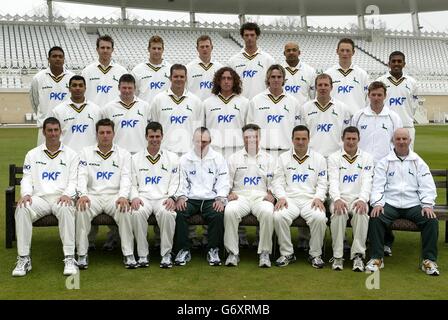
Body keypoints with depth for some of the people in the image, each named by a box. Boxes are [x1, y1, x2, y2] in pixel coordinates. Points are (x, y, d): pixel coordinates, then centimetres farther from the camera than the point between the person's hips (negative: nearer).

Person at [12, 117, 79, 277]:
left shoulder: (71, 154, 14)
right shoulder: (32, 154, 19)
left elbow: (74, 180, 5)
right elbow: (27, 179, 11)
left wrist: (67, 194, -16)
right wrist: (26, 194, -11)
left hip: (61, 198, -2)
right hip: (39, 197, 2)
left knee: (66, 209, -38)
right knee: (22, 209, -32)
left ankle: (69, 258, -33)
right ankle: (24, 258, -25)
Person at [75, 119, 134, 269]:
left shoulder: (123, 154, 11)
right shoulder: (86, 152, 14)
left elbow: (126, 178, 1)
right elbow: (82, 176, 3)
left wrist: (123, 196, -20)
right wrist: (83, 195, -17)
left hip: (114, 195, -1)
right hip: (93, 195, 1)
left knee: (124, 210, -32)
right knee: (82, 210, -31)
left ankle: (128, 254, -22)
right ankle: (82, 254, -19)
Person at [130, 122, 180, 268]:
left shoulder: (172, 157, 15)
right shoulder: (136, 158, 17)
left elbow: (175, 183, 10)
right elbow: (132, 183, 13)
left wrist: (171, 197, -10)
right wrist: (134, 197, -8)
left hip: (163, 198, -1)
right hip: (143, 197, 1)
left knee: (167, 214, -35)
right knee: (137, 213, -34)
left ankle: (166, 254, -20)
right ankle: (142, 254, -19)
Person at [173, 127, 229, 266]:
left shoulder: (218, 158, 10)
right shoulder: (185, 159, 12)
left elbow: (223, 182, 5)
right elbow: (182, 182, 7)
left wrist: (220, 198, -11)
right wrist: (181, 196, -12)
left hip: (211, 199, -1)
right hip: (190, 199, 1)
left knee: (218, 214, -32)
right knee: (179, 213, -29)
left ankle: (213, 250, -14)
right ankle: (183, 250, -15)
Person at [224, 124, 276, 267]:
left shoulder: (268, 159, 18)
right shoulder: (234, 158, 17)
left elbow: (273, 181, 13)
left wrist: (270, 193, -8)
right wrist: (230, 192, -8)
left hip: (261, 196, 0)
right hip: (240, 196, 0)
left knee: (267, 212, -35)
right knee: (229, 211, -34)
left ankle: (264, 253, -23)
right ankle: (232, 252, -22)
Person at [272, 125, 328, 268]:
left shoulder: (319, 159, 13)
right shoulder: (283, 158, 14)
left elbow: (322, 183, 9)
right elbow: (278, 181, 9)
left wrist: (319, 198, -10)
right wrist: (281, 197, -9)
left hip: (311, 200, 0)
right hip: (289, 199, 1)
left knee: (319, 218, -32)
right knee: (279, 216, -31)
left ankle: (315, 254, -9)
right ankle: (287, 253, -11)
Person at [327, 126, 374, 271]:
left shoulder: (367, 158, 12)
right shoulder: (334, 157, 10)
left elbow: (367, 182, -2)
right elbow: (333, 181, -4)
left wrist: (362, 200, -22)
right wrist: (337, 199, -25)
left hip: (358, 198, 1)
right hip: (339, 198, 0)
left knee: (361, 213, -33)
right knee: (338, 213, -34)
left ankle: (358, 255, -27)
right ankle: (337, 255, -25)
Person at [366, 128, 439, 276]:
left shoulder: (418, 162, 13)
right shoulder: (384, 162, 11)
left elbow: (427, 186, 7)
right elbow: (378, 186, 3)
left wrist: (427, 205, -10)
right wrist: (377, 204, -14)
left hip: (413, 204, 1)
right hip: (390, 203, -1)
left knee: (432, 220, -25)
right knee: (375, 219, -29)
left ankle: (429, 260, -13)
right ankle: (377, 258, -16)